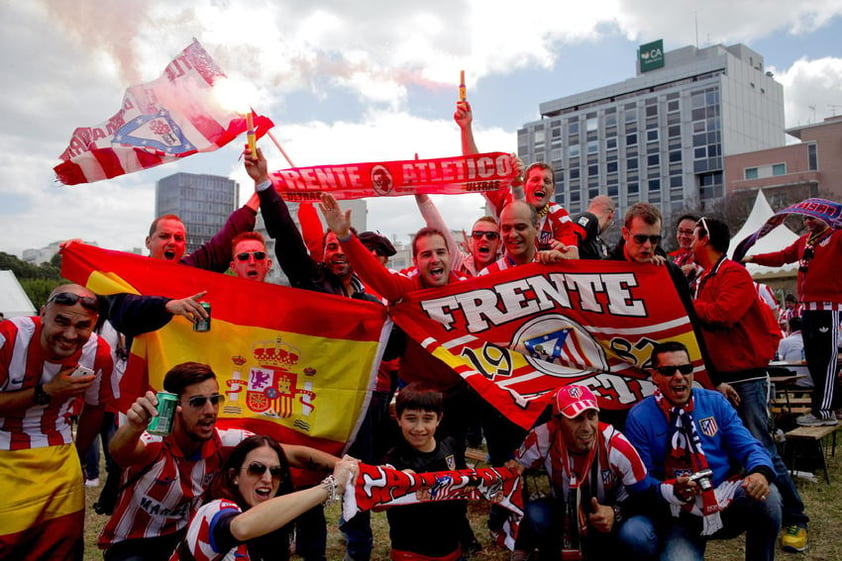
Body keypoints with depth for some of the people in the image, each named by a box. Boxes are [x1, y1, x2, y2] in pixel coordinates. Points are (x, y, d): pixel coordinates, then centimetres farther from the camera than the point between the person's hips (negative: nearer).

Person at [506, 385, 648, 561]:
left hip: (607, 514, 0)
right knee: (534, 515, -31)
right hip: (562, 512, 1)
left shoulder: (616, 446, -27)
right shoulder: (542, 438, -23)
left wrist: (616, 513, -32)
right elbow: (517, 467, -5)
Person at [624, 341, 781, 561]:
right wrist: (674, 491, -25)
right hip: (683, 514, -3)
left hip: (728, 500, 4)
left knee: (766, 494, -28)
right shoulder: (639, 417, -3)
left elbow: (747, 446, 2)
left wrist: (760, 472, -22)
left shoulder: (715, 402, 6)